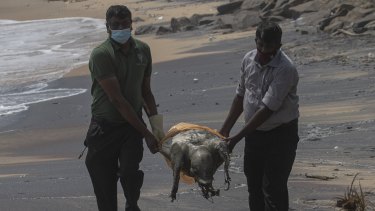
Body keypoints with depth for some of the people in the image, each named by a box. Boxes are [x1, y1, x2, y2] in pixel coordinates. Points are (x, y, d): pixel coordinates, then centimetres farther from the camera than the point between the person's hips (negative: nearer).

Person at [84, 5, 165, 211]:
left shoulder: (143, 50, 3)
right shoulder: (100, 54, -16)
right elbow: (117, 99, -19)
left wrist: (156, 123, 0)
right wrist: (145, 133, -20)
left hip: (132, 125, 3)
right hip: (104, 128, -3)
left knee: (130, 171, -20)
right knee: (105, 187, 0)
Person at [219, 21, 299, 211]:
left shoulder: (285, 69, -23)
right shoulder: (249, 60, -1)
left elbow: (267, 109, -26)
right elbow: (240, 96, 12)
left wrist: (238, 137, -27)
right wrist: (225, 129, 10)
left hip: (280, 135, -7)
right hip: (254, 133, 7)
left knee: (274, 189, -9)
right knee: (254, 186, 14)